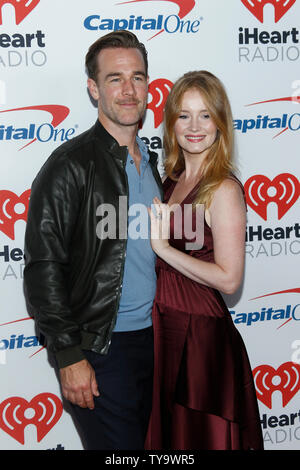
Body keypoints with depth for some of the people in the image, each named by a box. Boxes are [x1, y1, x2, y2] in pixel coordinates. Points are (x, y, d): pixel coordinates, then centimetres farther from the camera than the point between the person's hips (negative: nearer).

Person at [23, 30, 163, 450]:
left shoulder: (149, 162, 11)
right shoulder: (71, 165, -13)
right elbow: (43, 269, -15)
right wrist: (70, 355, -17)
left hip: (150, 337, 7)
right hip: (99, 350, -7)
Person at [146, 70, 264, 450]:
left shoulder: (223, 190, -16)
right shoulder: (173, 179, 8)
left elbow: (228, 279, -21)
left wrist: (162, 246, -18)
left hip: (200, 332, -8)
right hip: (164, 326, 8)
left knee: (198, 436, 7)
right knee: (166, 433, 20)